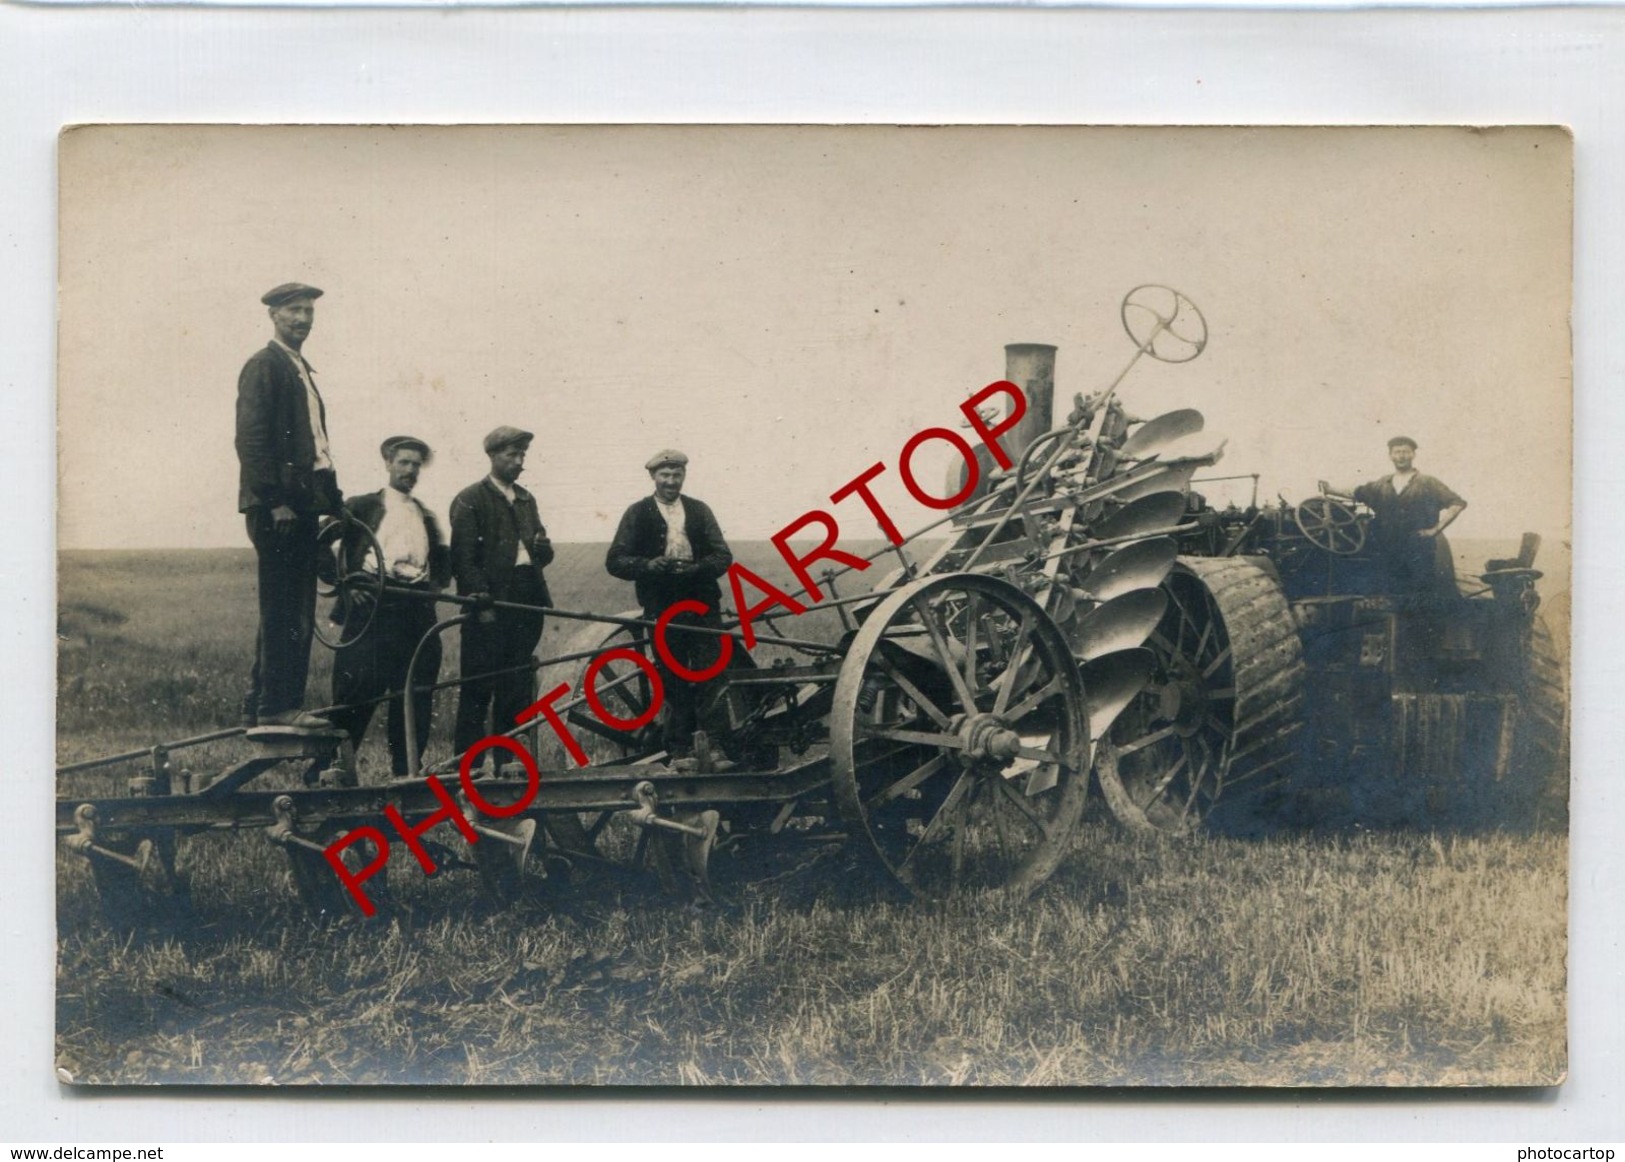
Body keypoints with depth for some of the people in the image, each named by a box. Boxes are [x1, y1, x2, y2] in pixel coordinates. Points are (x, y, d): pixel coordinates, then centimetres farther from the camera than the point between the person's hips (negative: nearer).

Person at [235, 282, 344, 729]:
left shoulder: (302, 370, 22)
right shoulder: (263, 366, -6)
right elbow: (251, 440, -14)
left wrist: (333, 503, 15)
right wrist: (275, 501, -20)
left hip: (303, 503, 9)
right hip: (276, 506, -9)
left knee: (289, 610, 10)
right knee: (284, 609, -9)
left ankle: (259, 705, 15)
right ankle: (279, 705, -7)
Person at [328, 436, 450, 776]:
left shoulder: (426, 517, 23)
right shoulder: (361, 506, 10)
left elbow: (444, 561, 23)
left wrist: (434, 584, 5)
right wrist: (346, 581, -10)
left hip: (417, 610, 4)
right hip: (371, 606, -4)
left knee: (414, 698, 2)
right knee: (356, 693, -8)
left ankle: (405, 773, 8)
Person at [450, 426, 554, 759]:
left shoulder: (526, 500, 20)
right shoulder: (470, 500, 0)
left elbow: (543, 555, 23)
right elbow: (463, 557, -7)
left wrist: (542, 546, -1)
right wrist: (481, 602, -15)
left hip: (526, 603, 6)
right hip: (489, 607, -6)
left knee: (518, 687, 6)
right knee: (478, 689, -5)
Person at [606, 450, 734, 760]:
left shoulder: (700, 510, 11)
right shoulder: (638, 513, 6)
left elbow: (723, 557, 5)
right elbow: (615, 561, 1)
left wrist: (696, 568, -15)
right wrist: (648, 565, -18)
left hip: (703, 606, 1)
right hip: (663, 609, -1)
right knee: (674, 685, 4)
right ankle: (678, 751, 11)